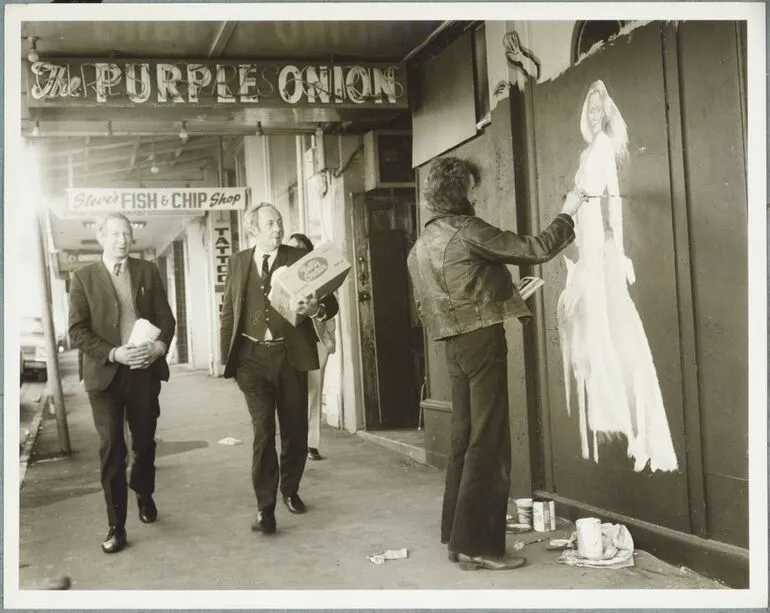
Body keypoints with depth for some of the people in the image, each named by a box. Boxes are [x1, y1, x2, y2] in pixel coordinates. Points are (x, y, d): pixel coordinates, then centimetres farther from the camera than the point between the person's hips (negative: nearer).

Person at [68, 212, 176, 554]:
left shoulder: (148, 271, 7)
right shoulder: (83, 278, 0)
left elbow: (166, 318, 6)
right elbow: (77, 332, -5)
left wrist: (159, 346, -14)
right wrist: (114, 354, -18)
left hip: (145, 370, 2)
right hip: (105, 373, -2)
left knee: (145, 441, 14)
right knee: (112, 449, 0)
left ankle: (144, 494, 40)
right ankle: (116, 525, 8)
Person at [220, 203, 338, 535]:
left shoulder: (299, 259, 1)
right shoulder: (237, 262, 7)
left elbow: (330, 302, -2)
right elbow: (228, 312, 9)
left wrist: (316, 308, -25)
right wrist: (227, 357, 5)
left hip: (290, 355, 0)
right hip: (252, 357, 0)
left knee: (294, 430, 11)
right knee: (263, 432, -5)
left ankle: (290, 490, 34)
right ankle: (265, 507, 3)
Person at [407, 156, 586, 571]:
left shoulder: (422, 244, 13)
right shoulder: (466, 231, -12)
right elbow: (534, 250, -13)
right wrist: (567, 214, 2)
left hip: (455, 345, 9)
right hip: (481, 341, -9)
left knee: (465, 438, 15)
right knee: (488, 444, -5)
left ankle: (456, 531, 21)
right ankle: (476, 544, -3)